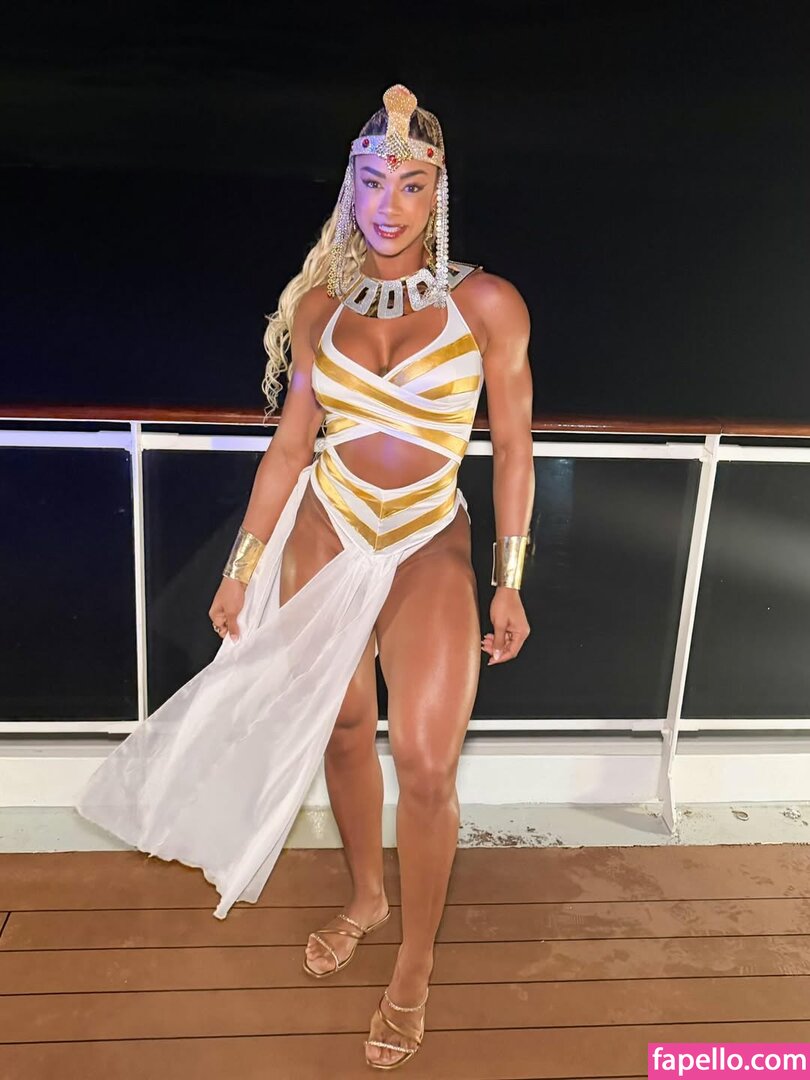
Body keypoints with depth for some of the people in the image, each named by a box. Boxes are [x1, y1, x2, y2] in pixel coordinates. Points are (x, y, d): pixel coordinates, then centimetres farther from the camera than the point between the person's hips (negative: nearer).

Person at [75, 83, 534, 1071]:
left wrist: (509, 581, -4)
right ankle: (365, 896, 42)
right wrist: (242, 565, 6)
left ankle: (415, 965, 19)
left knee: (426, 767, -8)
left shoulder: (487, 304, -5)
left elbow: (512, 449, -2)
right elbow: (291, 443, 5)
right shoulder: (319, 306, 2)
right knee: (342, 731, 14)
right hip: (324, 536, 3)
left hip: (429, 550, -2)